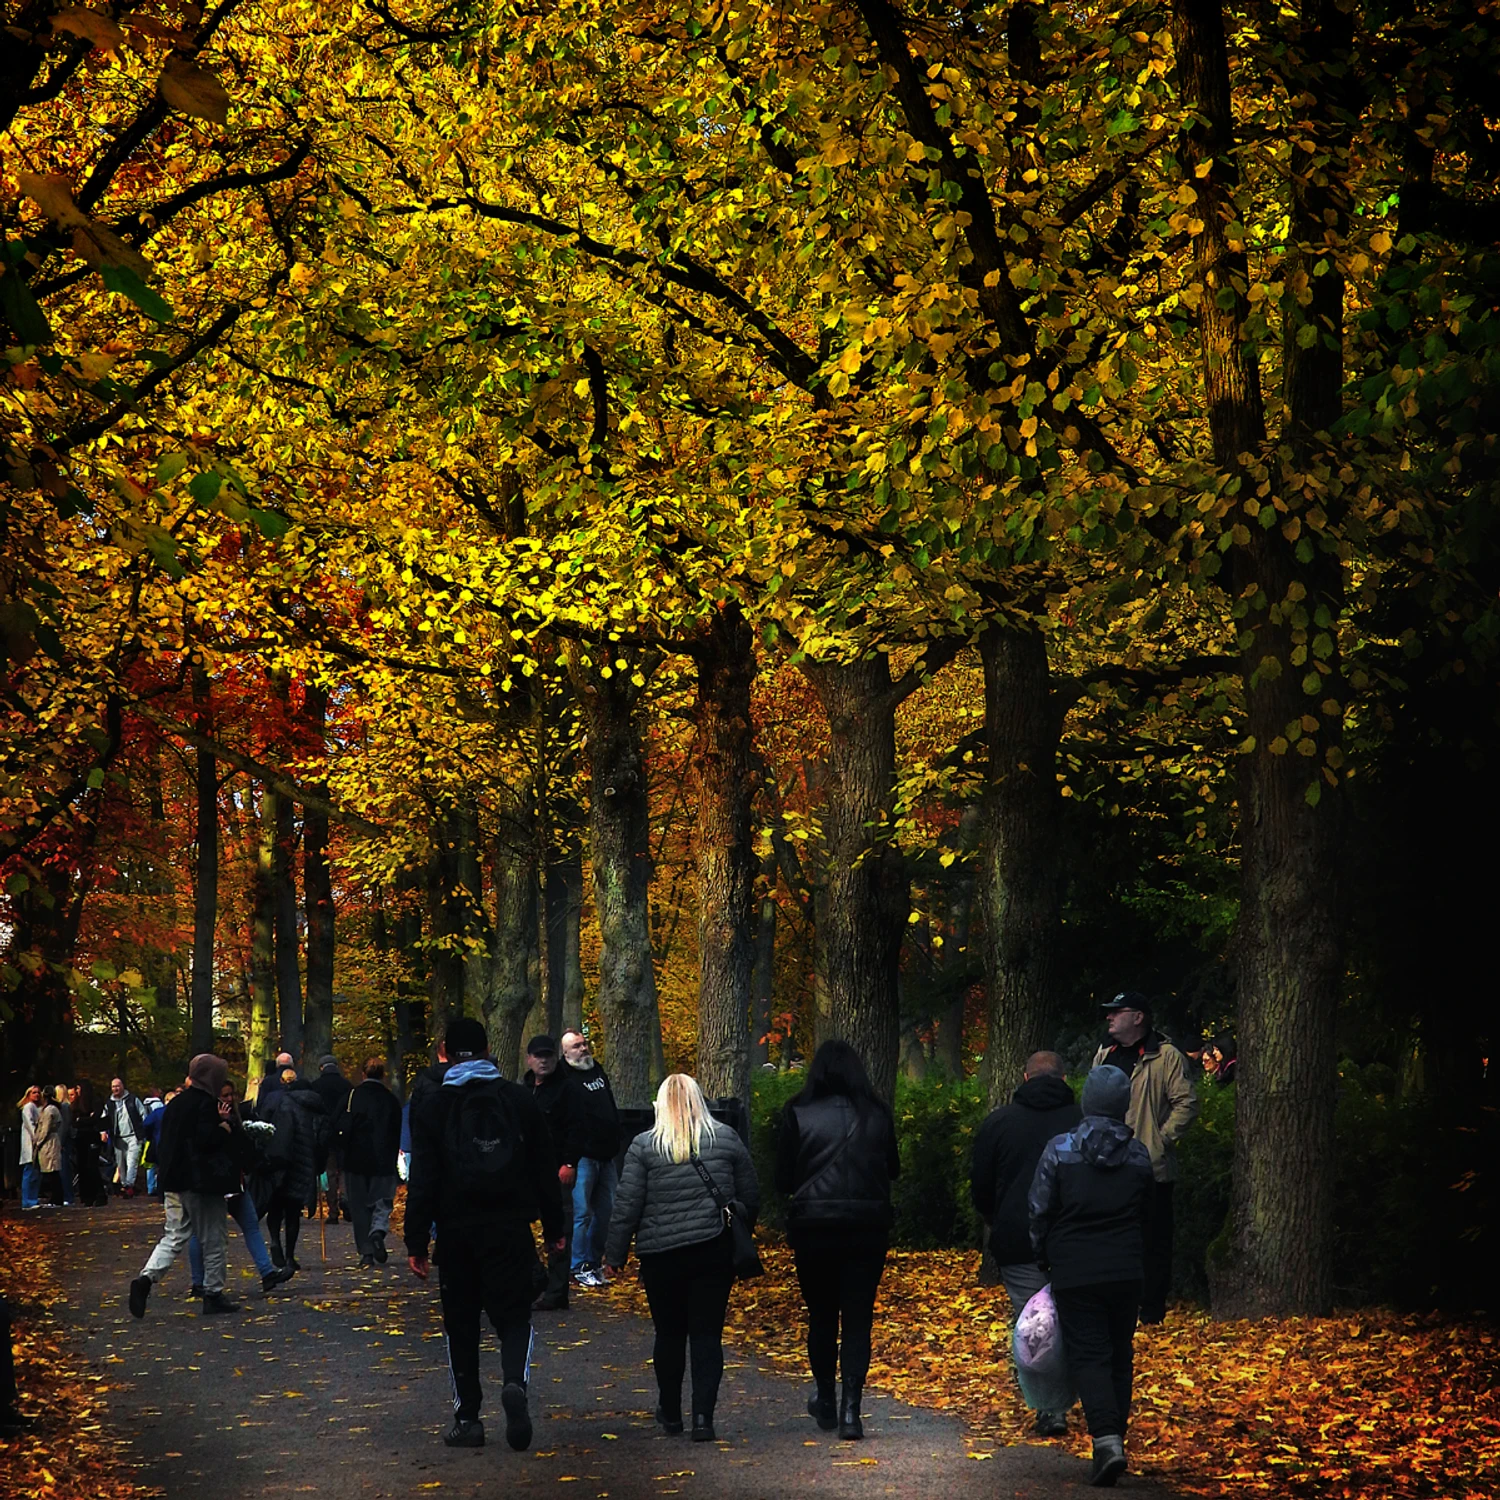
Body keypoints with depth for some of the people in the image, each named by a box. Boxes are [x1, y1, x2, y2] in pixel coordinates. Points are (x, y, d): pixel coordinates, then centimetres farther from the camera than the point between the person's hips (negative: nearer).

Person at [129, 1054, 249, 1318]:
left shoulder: (176, 1104, 12)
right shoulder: (206, 1104, -14)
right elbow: (206, 1140, -24)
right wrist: (226, 1126, -6)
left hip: (175, 1181, 7)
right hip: (202, 1182, -7)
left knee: (175, 1237, 9)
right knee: (214, 1239, 5)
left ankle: (147, 1278, -12)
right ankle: (213, 1294, 11)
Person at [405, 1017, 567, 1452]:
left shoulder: (431, 1103, -3)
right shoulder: (520, 1099, 4)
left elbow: (422, 1179, -6)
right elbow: (545, 1170, 7)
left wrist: (416, 1241, -4)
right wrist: (553, 1227, 15)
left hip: (456, 1232, -1)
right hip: (510, 1230, 1)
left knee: (460, 1323, 11)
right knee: (513, 1316, 5)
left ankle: (467, 1419, 11)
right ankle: (515, 1383, -24)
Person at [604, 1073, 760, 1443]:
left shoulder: (644, 1145, -3)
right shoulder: (726, 1139, 3)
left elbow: (627, 1205, -4)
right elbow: (751, 1197, 9)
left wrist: (615, 1254, 3)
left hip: (661, 1255, -1)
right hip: (714, 1253, 1)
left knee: (669, 1333, 13)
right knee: (707, 1334, 1)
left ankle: (670, 1412, 26)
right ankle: (703, 1416, -8)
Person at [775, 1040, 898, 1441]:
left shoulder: (798, 1114, -5)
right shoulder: (877, 1114, 0)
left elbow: (784, 1178, -1)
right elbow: (893, 1169, 13)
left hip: (813, 1228, -1)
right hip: (868, 1228, 1)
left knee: (821, 1317, 15)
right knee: (858, 1319, 3)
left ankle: (826, 1402, 25)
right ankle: (851, 1408, -8)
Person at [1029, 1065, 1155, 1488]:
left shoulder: (1060, 1150, -7)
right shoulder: (1139, 1155, 2)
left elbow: (1039, 1210, -4)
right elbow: (1146, 1215, 10)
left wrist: (1043, 1258, 11)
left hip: (1075, 1273, -3)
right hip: (1126, 1272, 3)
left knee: (1088, 1355, -3)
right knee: (1120, 1355, 14)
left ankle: (1107, 1439, -20)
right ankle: (1115, 1434, 19)